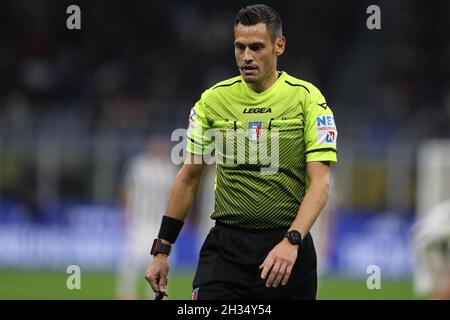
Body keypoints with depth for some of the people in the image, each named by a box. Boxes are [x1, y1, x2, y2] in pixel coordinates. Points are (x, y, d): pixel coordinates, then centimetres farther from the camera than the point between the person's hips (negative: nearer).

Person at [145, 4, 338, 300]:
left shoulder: (307, 98, -3)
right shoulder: (213, 100, 5)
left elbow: (320, 184, -9)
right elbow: (188, 179, 12)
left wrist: (291, 242, -23)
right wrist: (161, 250, 9)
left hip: (288, 246, -1)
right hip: (225, 246, 1)